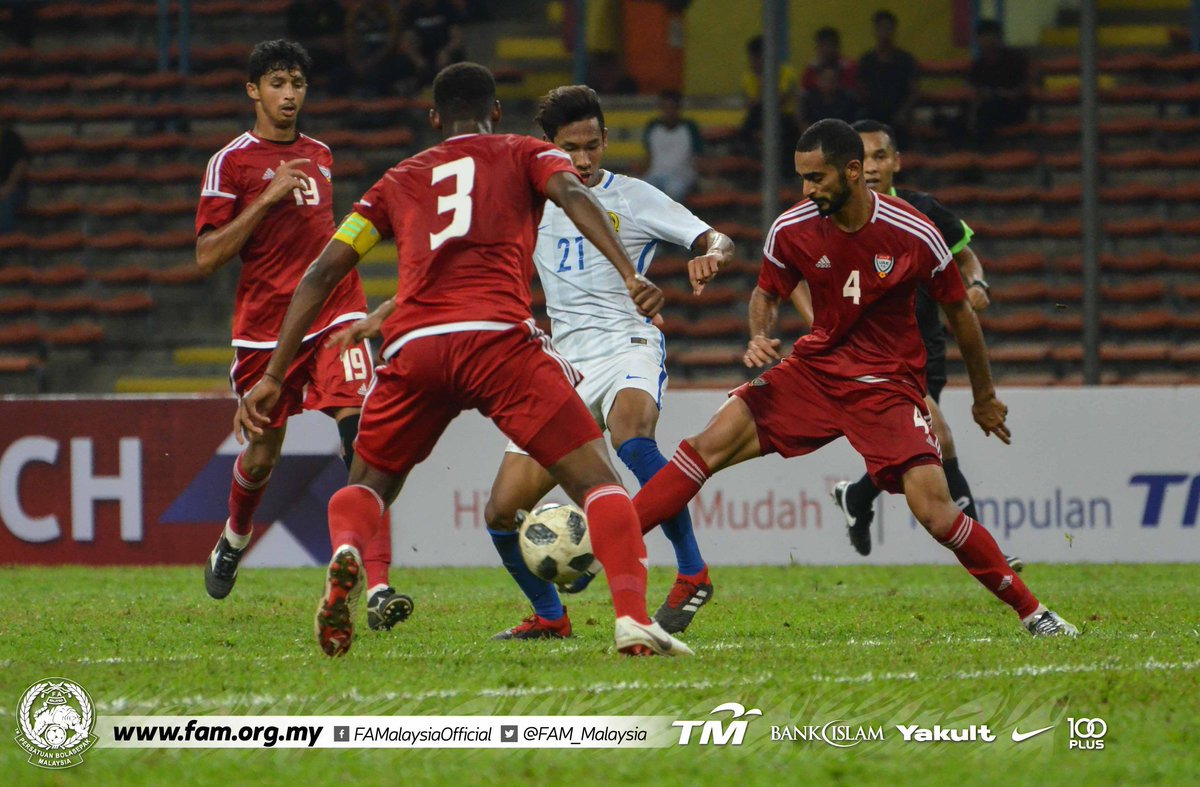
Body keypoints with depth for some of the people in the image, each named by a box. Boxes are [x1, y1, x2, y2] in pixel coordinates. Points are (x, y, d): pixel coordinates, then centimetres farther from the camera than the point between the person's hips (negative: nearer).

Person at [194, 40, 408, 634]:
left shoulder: (319, 155, 13)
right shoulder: (231, 162, -3)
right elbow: (206, 256, -10)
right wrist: (266, 199, -17)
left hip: (333, 313, 2)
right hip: (265, 324, -2)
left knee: (359, 431, -19)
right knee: (262, 455, 12)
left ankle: (378, 586, -28)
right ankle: (235, 538, 49)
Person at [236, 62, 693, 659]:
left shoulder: (399, 180, 30)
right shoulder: (526, 155, 23)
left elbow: (322, 275, 24)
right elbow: (572, 195, 0)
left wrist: (273, 376, 24)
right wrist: (630, 275, -13)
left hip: (411, 347, 3)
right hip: (497, 336, -3)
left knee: (367, 486, 23)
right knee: (597, 481, 1)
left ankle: (346, 553, -12)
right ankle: (632, 620, -21)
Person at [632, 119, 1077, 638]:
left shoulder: (914, 236, -15)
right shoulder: (792, 230, -9)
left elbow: (958, 312, 1)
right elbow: (767, 294, 11)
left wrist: (985, 397, 11)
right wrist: (760, 336, -13)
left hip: (889, 385, -3)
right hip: (815, 367, 3)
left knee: (934, 510, -18)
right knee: (711, 444, -14)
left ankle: (1031, 611, -3)